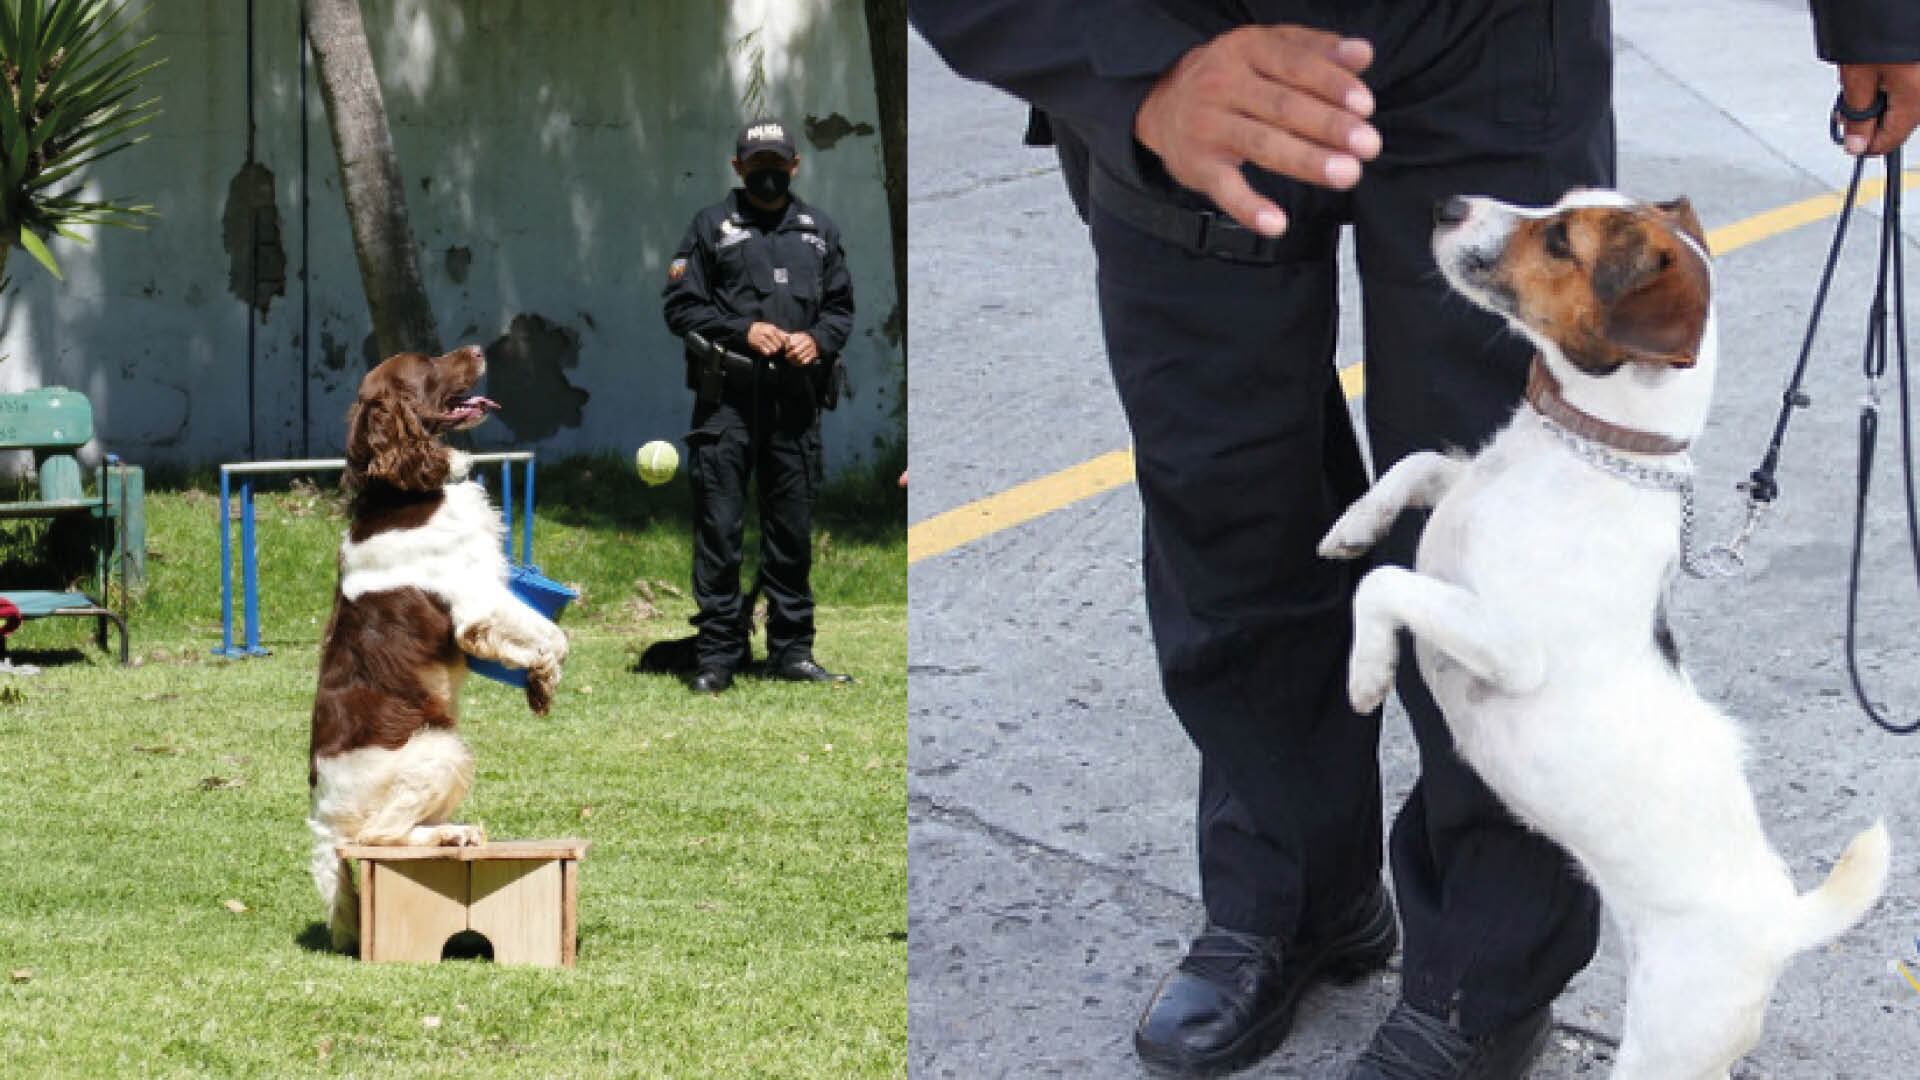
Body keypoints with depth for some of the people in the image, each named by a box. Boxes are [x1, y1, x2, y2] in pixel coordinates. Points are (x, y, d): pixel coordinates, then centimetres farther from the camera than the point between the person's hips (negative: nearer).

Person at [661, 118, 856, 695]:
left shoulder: (820, 230, 17)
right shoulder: (711, 226, 7)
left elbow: (841, 306, 19)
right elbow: (681, 305, 3)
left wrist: (819, 339, -3)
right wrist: (742, 331, -11)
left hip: (796, 402, 3)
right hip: (726, 399, -3)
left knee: (793, 529, 7)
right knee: (719, 528, -4)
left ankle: (792, 650, 15)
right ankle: (717, 654, 1)